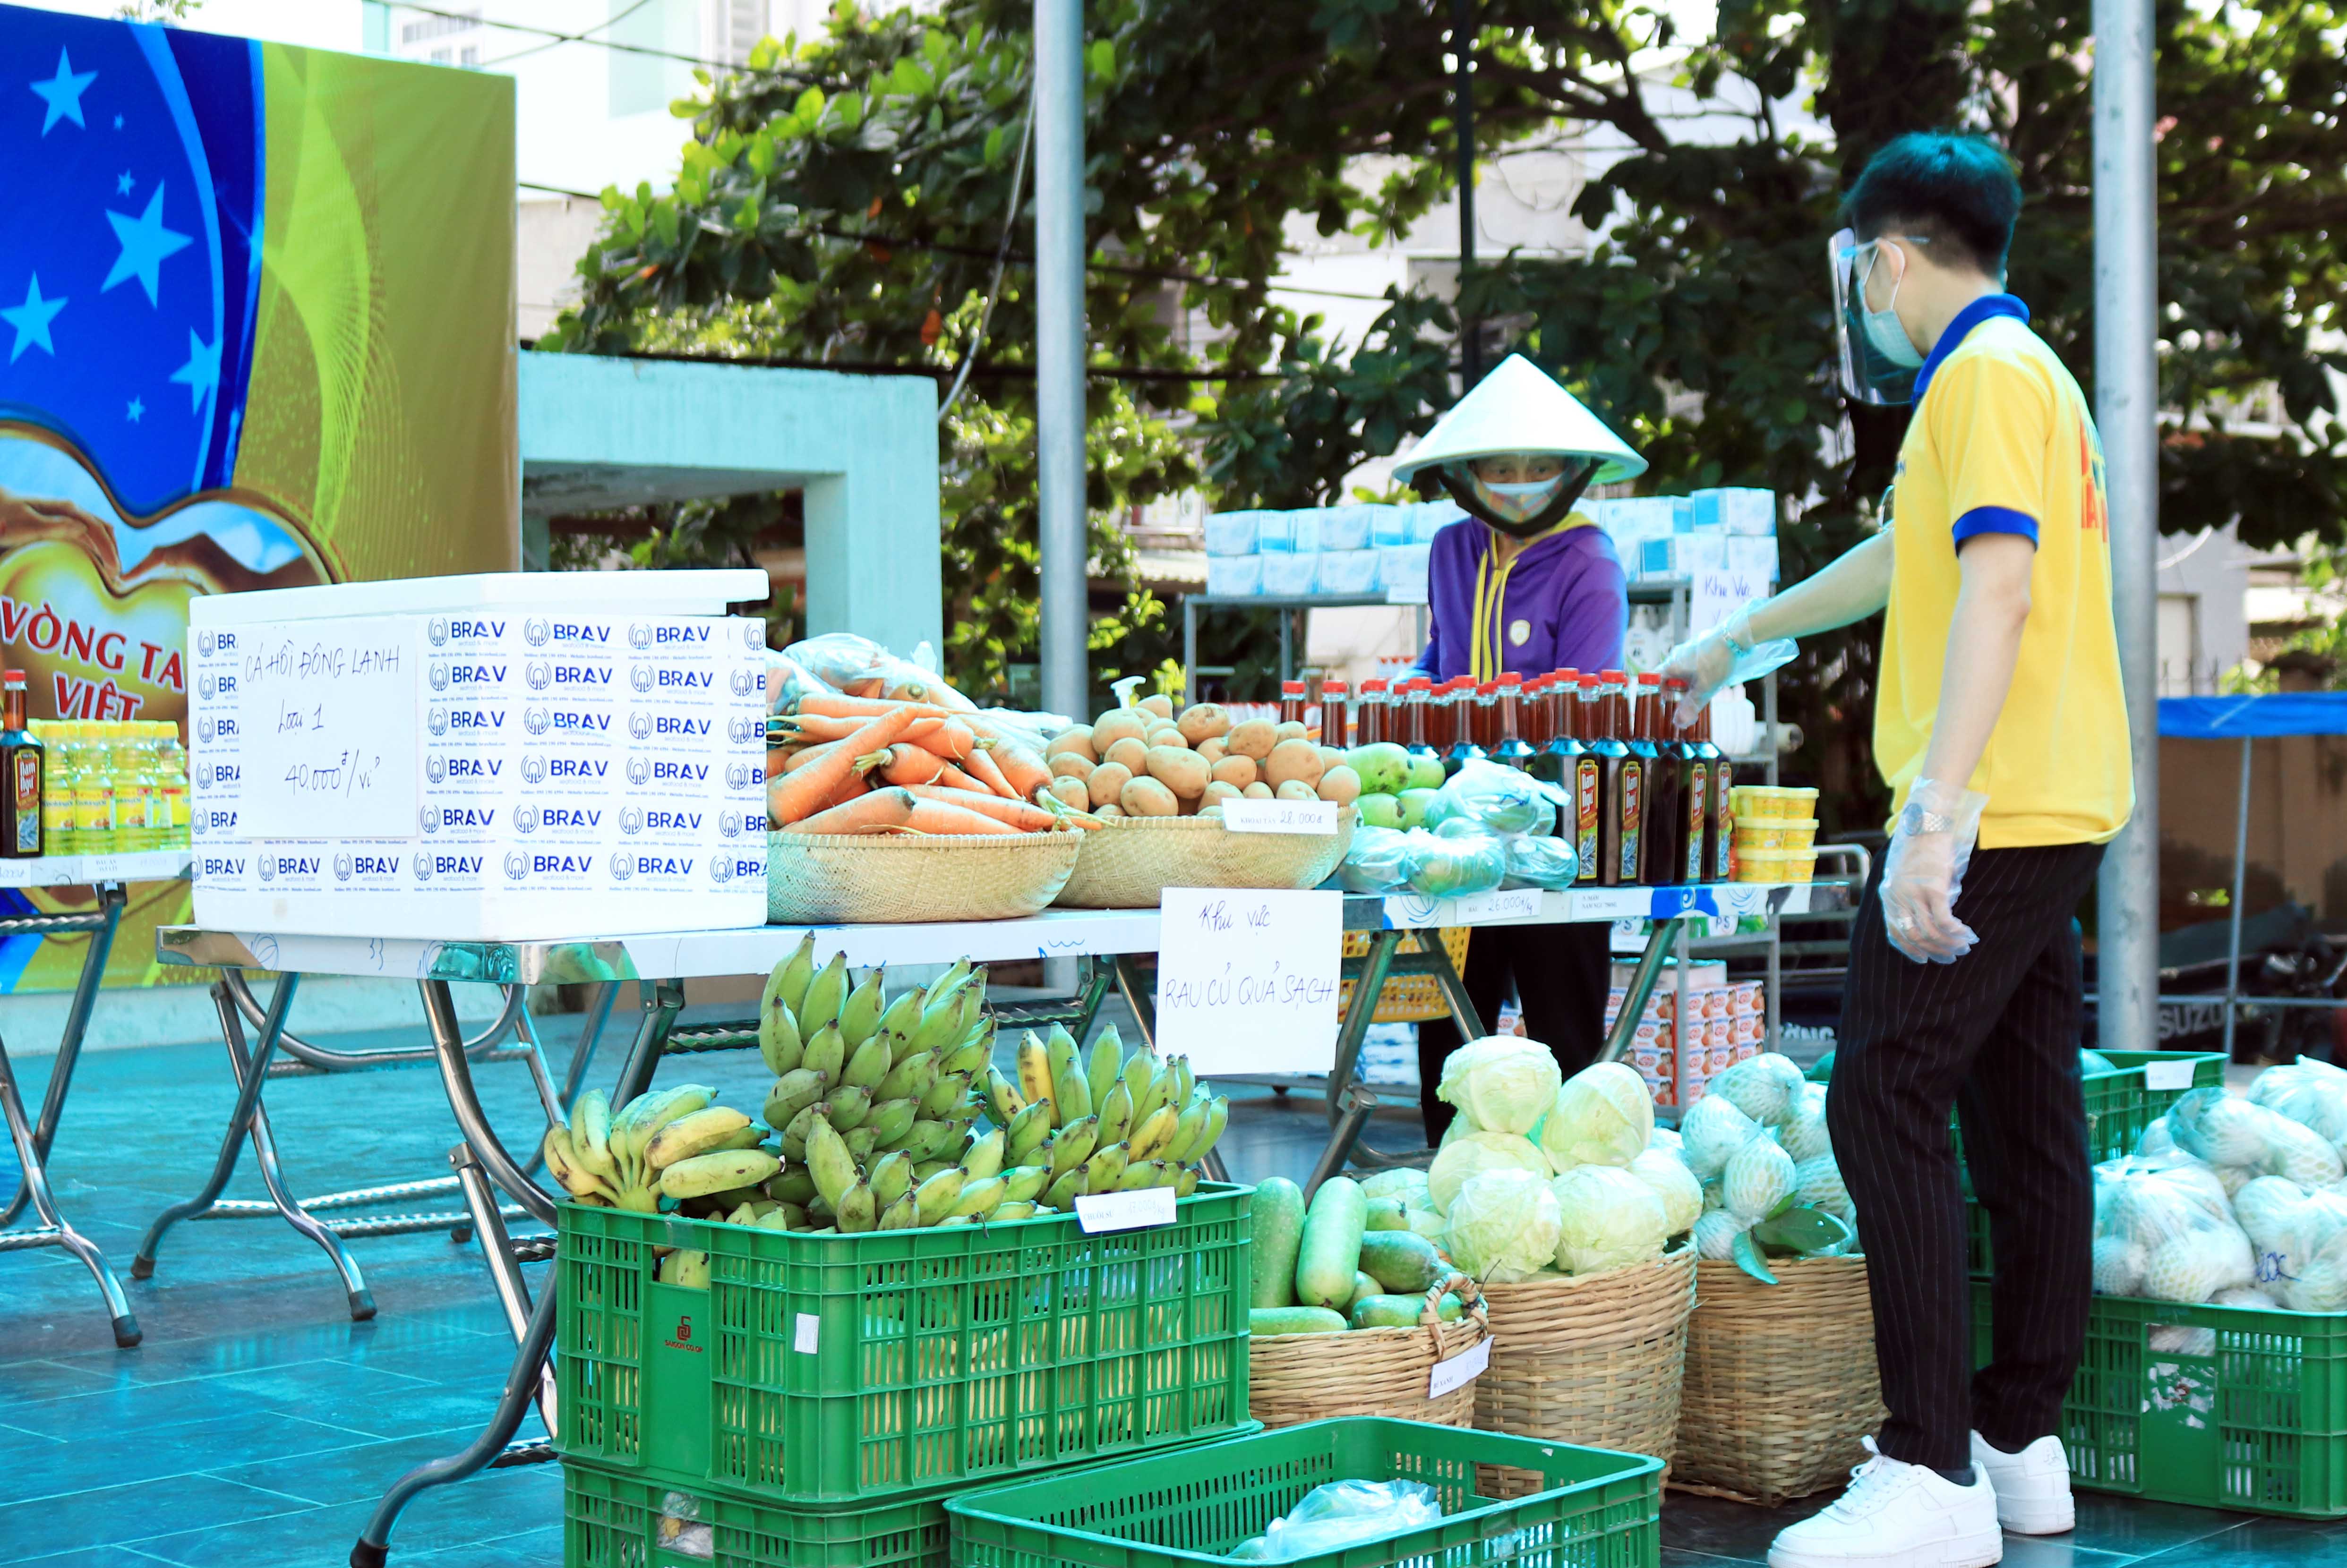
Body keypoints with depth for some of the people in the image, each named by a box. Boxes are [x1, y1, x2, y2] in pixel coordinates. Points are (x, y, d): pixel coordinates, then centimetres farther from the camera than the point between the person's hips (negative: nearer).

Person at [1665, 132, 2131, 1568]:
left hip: (1994, 812, -10)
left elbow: (1998, 587, -22)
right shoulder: (2020, 370, 22)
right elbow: (1906, 561, 36)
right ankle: (2024, 1446, 18)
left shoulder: (1988, 369, -10)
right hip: (2053, 813, 10)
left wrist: (1936, 812, -29)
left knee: (1886, 1105, -12)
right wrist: (1743, 638, 48)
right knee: (2025, 1118, 11)